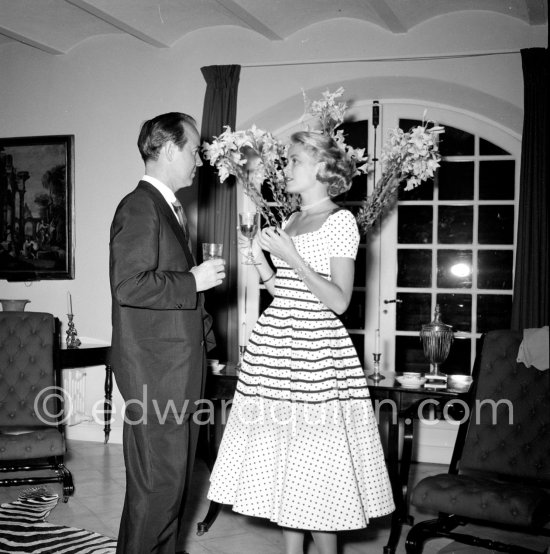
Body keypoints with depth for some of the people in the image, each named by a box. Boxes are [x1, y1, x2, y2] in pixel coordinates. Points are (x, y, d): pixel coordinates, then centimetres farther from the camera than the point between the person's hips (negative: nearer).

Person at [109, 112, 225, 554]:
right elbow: (129, 286, -23)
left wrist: (206, 344, 22)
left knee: (177, 471, 16)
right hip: (155, 368, -10)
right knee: (158, 477, -3)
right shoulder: (139, 208, -13)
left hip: (181, 364, 10)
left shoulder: (170, 209, 19)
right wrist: (194, 280, -16)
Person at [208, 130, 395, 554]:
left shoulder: (340, 221, -7)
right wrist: (260, 257, 4)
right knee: (283, 458, 10)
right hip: (276, 342, 8)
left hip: (316, 349, -8)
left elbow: (339, 301, -13)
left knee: (316, 460, -2)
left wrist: (292, 257, -17)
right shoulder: (291, 221, 16)